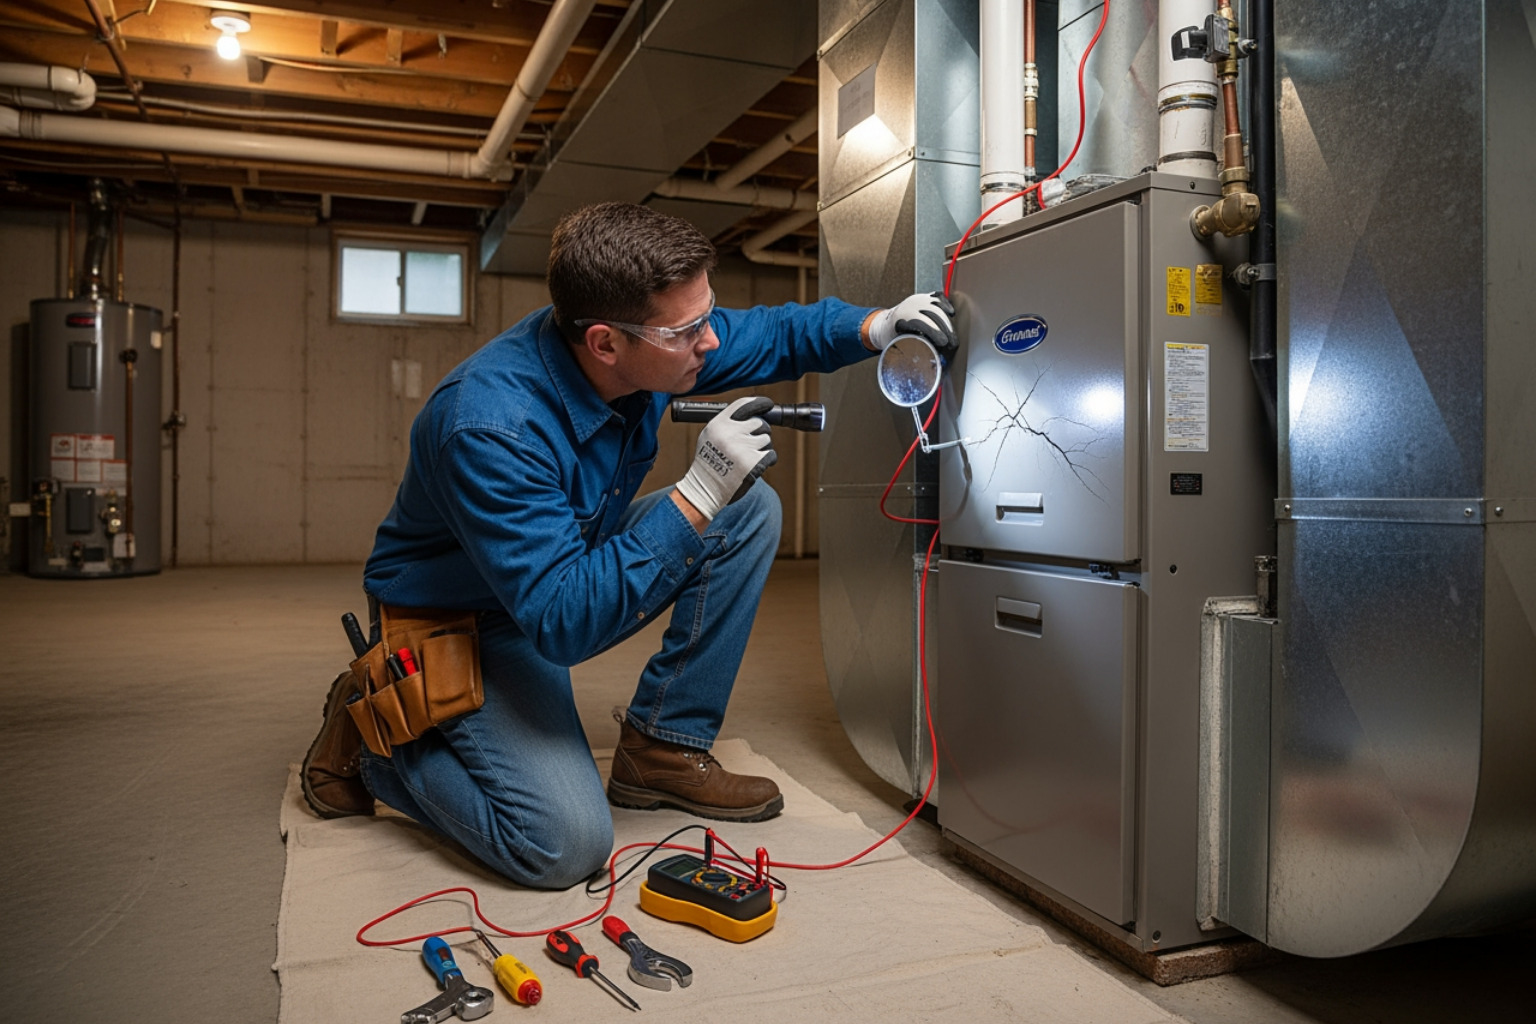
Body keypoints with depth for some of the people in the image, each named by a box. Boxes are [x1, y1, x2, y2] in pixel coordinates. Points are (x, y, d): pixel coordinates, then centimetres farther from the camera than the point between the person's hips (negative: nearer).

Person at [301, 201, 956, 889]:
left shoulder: (652, 339, -15)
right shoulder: (490, 426, -37)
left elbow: (771, 333, 3)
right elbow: (562, 621, -37)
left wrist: (873, 327, -16)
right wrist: (699, 493, -41)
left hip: (574, 563, 8)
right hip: (462, 624, -7)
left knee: (750, 509, -6)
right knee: (566, 845, -22)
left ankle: (661, 748, 0)